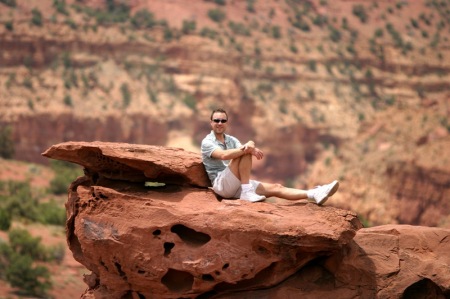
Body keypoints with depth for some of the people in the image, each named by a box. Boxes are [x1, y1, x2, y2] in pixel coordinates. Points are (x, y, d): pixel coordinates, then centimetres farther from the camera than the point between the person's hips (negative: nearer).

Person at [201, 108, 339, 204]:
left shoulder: (232, 140, 19)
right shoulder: (207, 142, -4)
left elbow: (249, 146, -2)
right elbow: (224, 155, -25)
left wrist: (251, 146, -27)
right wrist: (247, 149, -30)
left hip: (238, 185, 7)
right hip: (221, 184, -7)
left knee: (276, 188, -8)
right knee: (245, 152, -25)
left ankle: (315, 194, -18)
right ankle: (247, 191, -29)